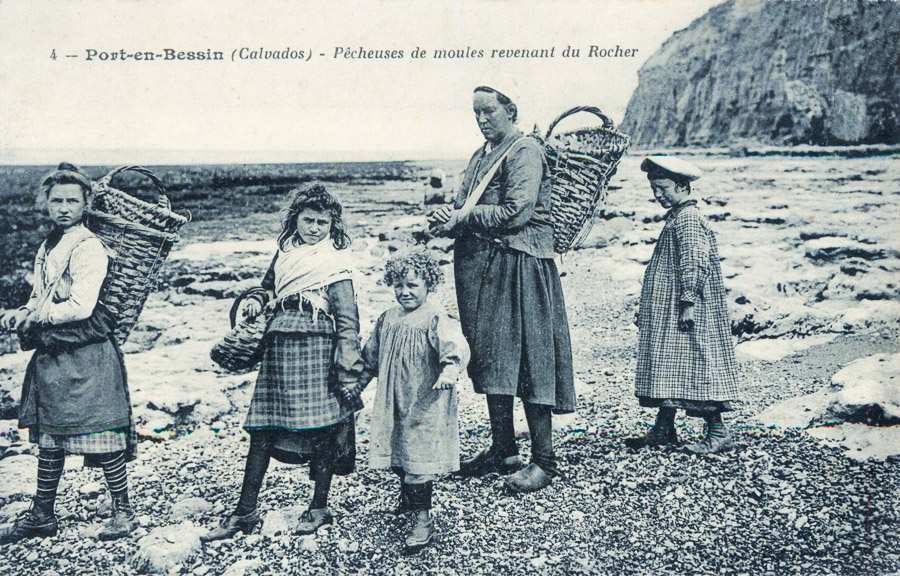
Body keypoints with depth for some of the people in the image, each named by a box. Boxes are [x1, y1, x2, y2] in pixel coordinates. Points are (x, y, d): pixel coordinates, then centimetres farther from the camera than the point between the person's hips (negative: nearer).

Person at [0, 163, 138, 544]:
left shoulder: (89, 247, -13)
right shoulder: (47, 248, 14)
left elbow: (81, 306, -21)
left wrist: (37, 317, -10)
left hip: (86, 357, -8)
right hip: (50, 355, 9)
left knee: (99, 433, -3)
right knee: (48, 436, 14)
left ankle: (123, 512, 10)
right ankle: (42, 516, 26)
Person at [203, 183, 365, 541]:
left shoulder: (335, 263, -2)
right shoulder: (284, 253, 14)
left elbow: (348, 320, -6)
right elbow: (269, 288, 30)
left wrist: (349, 369, -11)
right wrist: (257, 301, 6)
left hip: (318, 351, -5)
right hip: (279, 348, 6)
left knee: (321, 428, 0)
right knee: (262, 429, 6)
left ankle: (319, 508, 18)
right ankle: (246, 512, 15)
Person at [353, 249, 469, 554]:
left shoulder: (434, 320, -14)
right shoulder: (387, 320, 8)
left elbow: (455, 345, -31)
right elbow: (372, 355, 21)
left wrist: (450, 370, -49)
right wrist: (358, 383, 27)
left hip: (425, 406, -7)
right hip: (394, 403, 7)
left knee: (419, 458, -5)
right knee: (397, 452, 17)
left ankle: (422, 518, 5)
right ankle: (407, 496, 43)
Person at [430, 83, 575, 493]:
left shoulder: (526, 152, -6)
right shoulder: (482, 156, 21)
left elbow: (516, 212, -17)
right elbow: (463, 206, 18)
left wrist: (463, 218, -10)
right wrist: (448, 217, -5)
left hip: (519, 266, -8)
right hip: (480, 266, 9)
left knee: (526, 357, -8)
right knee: (491, 360, 10)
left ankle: (543, 460, 0)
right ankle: (503, 450, 21)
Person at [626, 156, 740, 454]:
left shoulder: (688, 219, -14)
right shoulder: (675, 218, 17)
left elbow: (694, 265, -21)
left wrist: (689, 303, -24)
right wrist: (645, 309, 24)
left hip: (686, 314, -10)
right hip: (668, 312, 10)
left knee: (693, 366, -6)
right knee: (666, 366, 12)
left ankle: (718, 432, 2)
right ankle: (664, 429, 19)